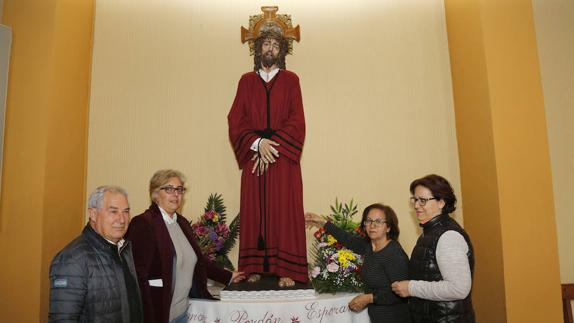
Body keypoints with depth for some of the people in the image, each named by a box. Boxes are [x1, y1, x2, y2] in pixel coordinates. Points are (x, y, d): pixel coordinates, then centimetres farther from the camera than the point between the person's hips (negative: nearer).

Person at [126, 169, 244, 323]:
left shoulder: (182, 222, 10)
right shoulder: (143, 223, -14)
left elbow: (198, 259, 18)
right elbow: (139, 275, -18)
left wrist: (228, 276, 16)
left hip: (182, 311, 8)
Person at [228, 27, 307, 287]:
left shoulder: (290, 80, 9)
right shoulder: (246, 81, 13)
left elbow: (296, 120, -1)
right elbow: (236, 120, 4)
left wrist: (273, 144, -12)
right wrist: (258, 143, -11)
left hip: (283, 157, -1)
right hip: (254, 156, 2)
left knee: (284, 210, -4)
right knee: (254, 211, 0)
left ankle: (286, 270, -2)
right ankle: (254, 268, 5)